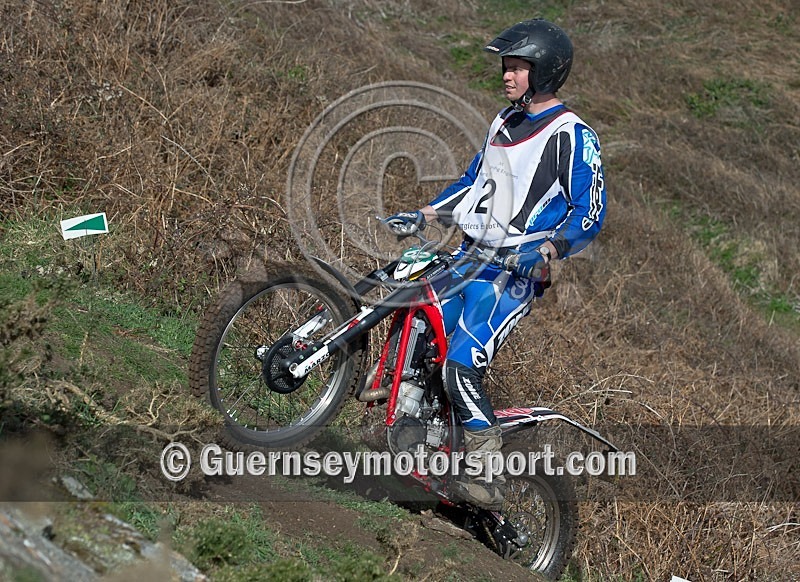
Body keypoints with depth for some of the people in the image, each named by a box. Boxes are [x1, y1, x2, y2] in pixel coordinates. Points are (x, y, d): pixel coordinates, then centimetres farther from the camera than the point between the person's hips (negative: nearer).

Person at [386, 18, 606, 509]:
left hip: (516, 272, -8)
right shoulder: (505, 123, 16)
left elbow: (589, 215, -14)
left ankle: (488, 477, -16)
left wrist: (545, 251, -29)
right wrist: (423, 217, 16)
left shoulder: (573, 137, -10)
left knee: (461, 367, -22)